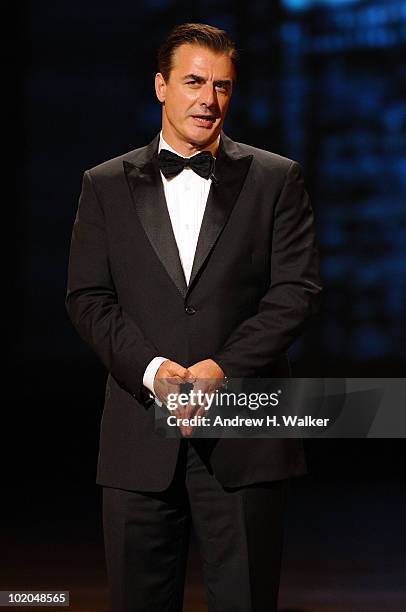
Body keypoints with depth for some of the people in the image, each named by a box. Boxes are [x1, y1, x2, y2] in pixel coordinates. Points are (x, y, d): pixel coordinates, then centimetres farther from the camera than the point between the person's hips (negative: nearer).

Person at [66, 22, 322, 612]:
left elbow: (297, 289, 0)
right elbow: (88, 298, 5)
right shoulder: (107, 186, 11)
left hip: (243, 439, -1)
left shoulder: (276, 180, 7)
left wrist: (224, 368, -13)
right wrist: (151, 368, -12)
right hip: (141, 439, 1)